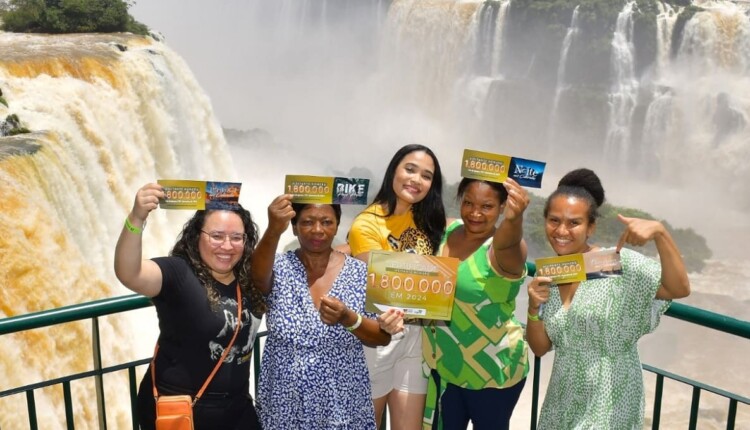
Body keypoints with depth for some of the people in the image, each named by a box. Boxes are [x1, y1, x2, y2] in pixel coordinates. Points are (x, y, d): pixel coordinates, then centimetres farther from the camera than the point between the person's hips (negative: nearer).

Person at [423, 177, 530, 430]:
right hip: (444, 366, 5)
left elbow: (508, 243, -47)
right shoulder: (450, 230, -3)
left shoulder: (501, 250, -21)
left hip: (492, 371, -5)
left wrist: (514, 218, -67)